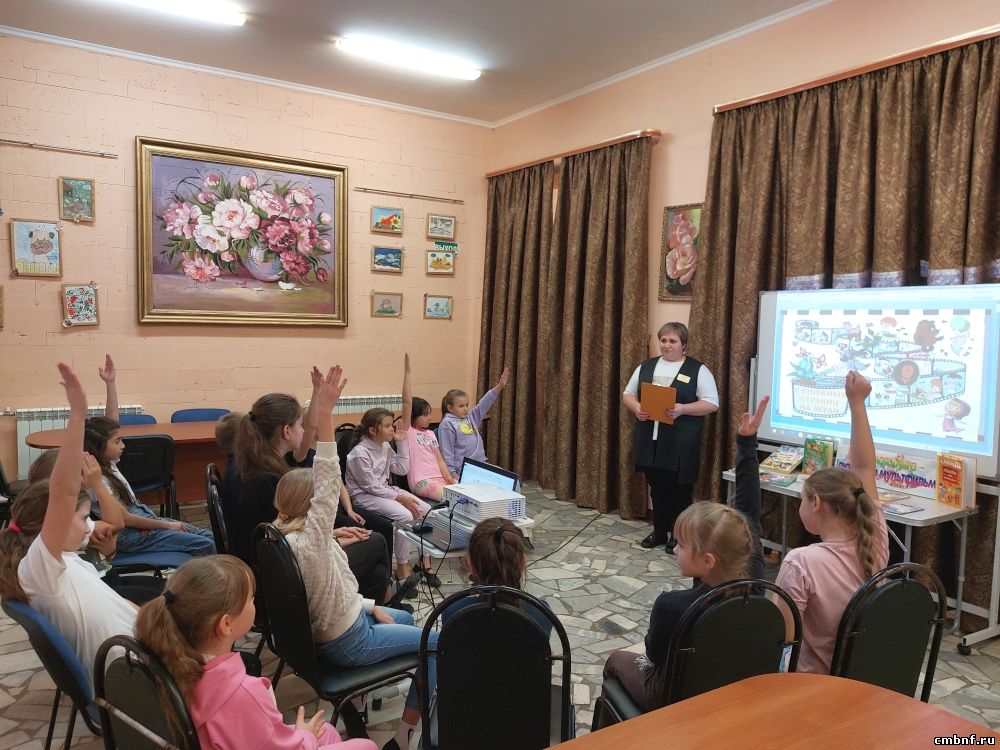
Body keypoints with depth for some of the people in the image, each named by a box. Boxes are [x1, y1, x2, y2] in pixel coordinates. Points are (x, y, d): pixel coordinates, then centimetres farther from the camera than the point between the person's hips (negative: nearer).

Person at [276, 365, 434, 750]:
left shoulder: (289, 536, -2)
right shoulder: (310, 539, -30)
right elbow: (328, 479, -44)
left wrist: (371, 606, 6)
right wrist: (325, 411, -51)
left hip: (328, 626, 9)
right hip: (346, 643, -9)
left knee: (403, 617, 29)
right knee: (437, 643, 4)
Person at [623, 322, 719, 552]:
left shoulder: (698, 370, -3)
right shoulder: (646, 367, 10)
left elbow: (712, 404, -7)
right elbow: (628, 394, 13)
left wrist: (683, 409, -22)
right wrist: (636, 408, -9)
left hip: (681, 443, -4)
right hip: (650, 440, 4)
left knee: (680, 490, 4)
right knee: (657, 488, 14)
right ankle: (659, 531, 27)